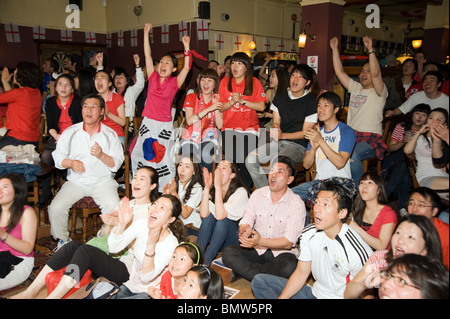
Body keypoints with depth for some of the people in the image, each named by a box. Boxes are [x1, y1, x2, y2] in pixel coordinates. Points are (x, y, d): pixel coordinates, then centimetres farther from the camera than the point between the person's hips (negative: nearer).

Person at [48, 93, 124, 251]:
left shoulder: (110, 134, 2)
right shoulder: (70, 132, 5)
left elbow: (116, 164, -2)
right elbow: (58, 157, 5)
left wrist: (102, 155, -21)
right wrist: (70, 163, -16)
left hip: (103, 181, -1)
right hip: (75, 181, 2)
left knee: (115, 209, -25)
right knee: (55, 208, -19)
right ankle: (62, 240, 10)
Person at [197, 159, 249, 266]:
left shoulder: (240, 192, -18)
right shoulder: (212, 190, -2)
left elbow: (220, 215, -32)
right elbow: (203, 214, -20)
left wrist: (218, 187, -32)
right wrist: (207, 187, -23)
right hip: (214, 236, 5)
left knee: (223, 219, -30)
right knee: (209, 215, -22)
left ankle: (206, 260, -28)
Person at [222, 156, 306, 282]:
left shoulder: (297, 204, -9)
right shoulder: (258, 194, 3)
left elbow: (289, 242, -15)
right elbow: (245, 222, -1)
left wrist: (260, 241, -30)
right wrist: (244, 231, -27)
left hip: (281, 252, -2)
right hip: (256, 251, 3)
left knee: (289, 267, -35)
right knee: (227, 252, -22)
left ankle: (243, 270, -18)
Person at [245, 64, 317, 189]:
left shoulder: (311, 102, -6)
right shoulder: (280, 97, 11)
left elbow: (305, 133, -7)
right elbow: (276, 122, 14)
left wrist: (282, 135, -19)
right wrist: (275, 128, -12)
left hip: (298, 145, -6)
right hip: (279, 142, 6)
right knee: (250, 160, -15)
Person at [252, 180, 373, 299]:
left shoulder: (358, 253, -25)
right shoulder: (308, 234, -5)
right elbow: (301, 273, 4)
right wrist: (281, 297, -5)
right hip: (316, 292, 7)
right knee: (259, 281, -1)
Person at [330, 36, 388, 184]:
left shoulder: (379, 92, 3)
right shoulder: (356, 88, 21)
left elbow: (375, 74, -17)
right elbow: (339, 71, 15)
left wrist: (370, 50, -24)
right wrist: (335, 49, 10)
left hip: (371, 138, -5)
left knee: (352, 155, -36)